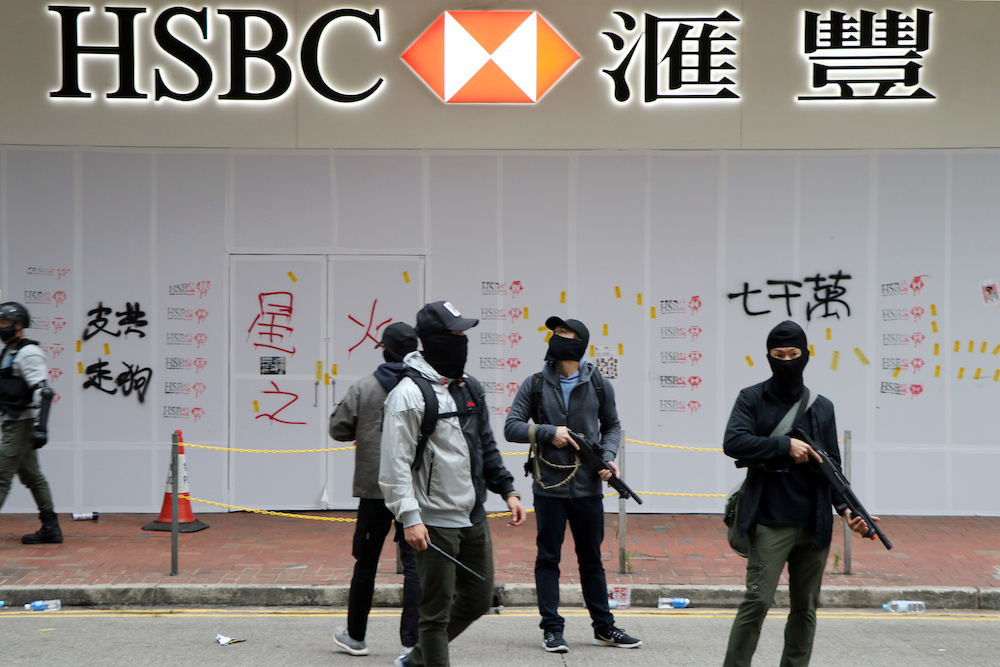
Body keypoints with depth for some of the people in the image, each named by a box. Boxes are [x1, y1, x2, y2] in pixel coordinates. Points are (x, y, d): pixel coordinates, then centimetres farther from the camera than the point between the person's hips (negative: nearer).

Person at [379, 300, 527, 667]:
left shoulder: (469, 386, 12)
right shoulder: (409, 394, -14)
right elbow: (395, 464, -17)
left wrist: (507, 489, 14)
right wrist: (409, 517, -22)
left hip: (474, 516, 8)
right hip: (435, 522, -8)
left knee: (478, 598, 16)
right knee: (437, 609, -1)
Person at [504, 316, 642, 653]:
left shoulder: (599, 385, 3)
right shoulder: (535, 384, 0)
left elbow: (612, 426, 14)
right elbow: (512, 427, 0)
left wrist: (608, 456, -4)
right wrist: (549, 433, -14)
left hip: (588, 488, 1)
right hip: (549, 488, -1)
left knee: (592, 559, 11)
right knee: (548, 559, 3)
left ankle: (604, 627, 21)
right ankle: (552, 629, 11)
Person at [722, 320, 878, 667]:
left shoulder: (822, 407, 13)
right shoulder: (752, 399, 3)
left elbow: (832, 466, 12)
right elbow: (733, 442, -12)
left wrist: (846, 509, -1)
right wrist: (786, 446, -15)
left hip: (814, 525, 4)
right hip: (770, 522, -4)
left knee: (805, 608, 9)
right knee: (757, 601, -12)